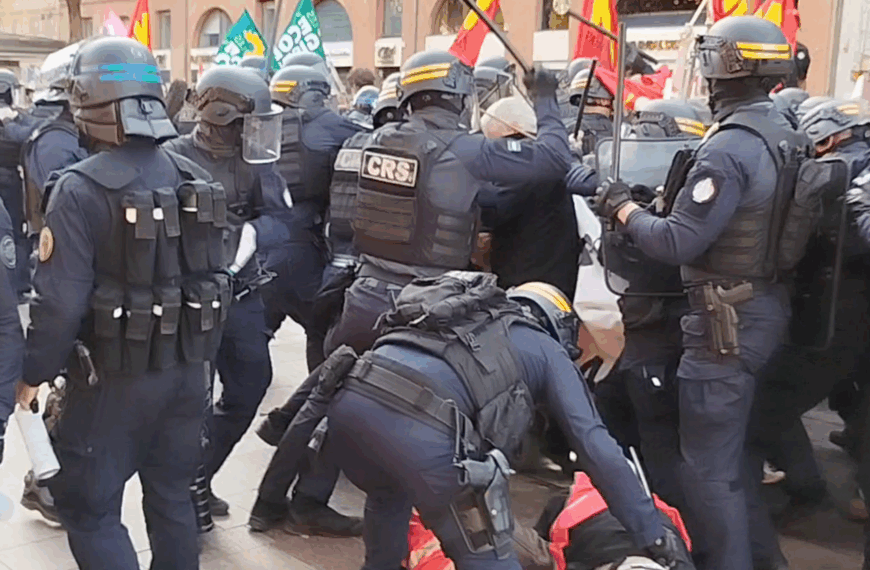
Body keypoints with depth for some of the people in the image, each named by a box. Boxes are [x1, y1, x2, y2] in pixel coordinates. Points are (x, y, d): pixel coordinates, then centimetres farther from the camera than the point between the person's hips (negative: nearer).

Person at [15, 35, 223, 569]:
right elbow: (215, 275, 4)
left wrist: (34, 374, -4)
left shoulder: (82, 188, -18)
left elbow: (61, 300, -19)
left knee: (89, 506, 9)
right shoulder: (195, 178, 0)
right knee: (171, 490, 21)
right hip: (187, 366, 6)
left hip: (117, 376, -6)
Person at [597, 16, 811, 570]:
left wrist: (625, 209, -8)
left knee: (708, 461, 2)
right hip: (766, 306, 10)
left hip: (729, 319, -10)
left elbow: (678, 244, -22)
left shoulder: (729, 148, -22)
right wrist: (676, 193, 9)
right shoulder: (784, 134, 7)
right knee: (731, 445, 24)